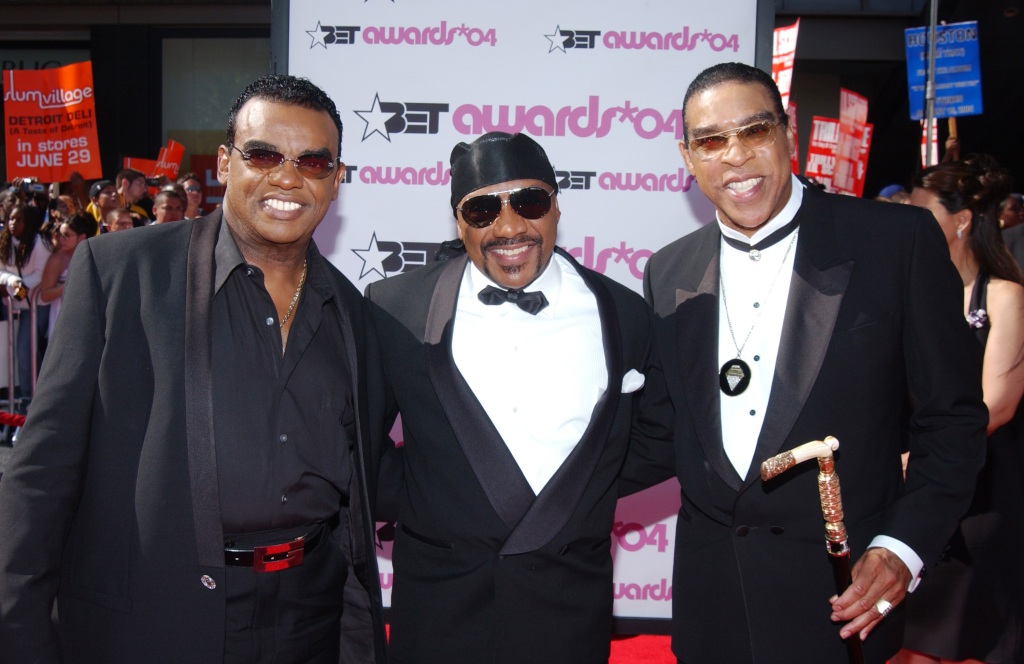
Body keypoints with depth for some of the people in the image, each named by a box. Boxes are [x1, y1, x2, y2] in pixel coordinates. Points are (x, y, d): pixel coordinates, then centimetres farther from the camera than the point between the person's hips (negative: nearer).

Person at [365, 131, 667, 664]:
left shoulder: (623, 315, -1)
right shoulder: (396, 309, -5)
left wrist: (587, 504, 2)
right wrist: (402, 502, -1)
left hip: (569, 605, 1)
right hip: (438, 600, 0)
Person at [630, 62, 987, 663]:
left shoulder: (900, 241, -8)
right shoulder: (670, 273, 4)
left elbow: (952, 417, -5)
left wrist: (903, 548, -14)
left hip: (842, 592, -3)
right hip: (711, 588, 4)